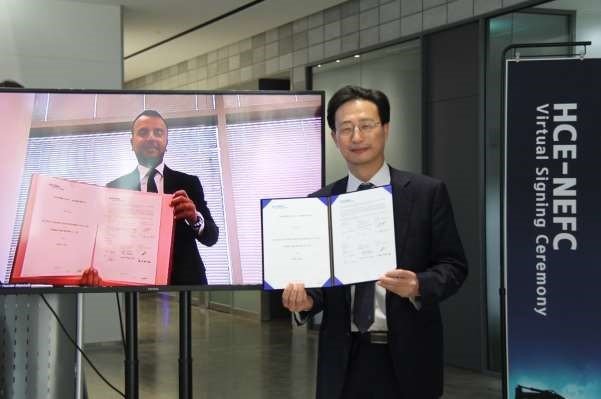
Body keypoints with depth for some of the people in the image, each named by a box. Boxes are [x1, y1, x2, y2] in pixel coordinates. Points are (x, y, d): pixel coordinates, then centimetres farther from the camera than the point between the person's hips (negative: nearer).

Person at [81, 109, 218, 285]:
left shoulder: (189, 183, 3)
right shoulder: (115, 187, 1)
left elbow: (211, 236, -2)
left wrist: (195, 218, -24)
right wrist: (91, 273, -26)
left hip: (184, 281, 1)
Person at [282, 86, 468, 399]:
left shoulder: (427, 192, -2)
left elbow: (454, 265, -3)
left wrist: (419, 286, -21)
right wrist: (306, 298, -13)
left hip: (407, 356, -2)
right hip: (344, 360, 2)